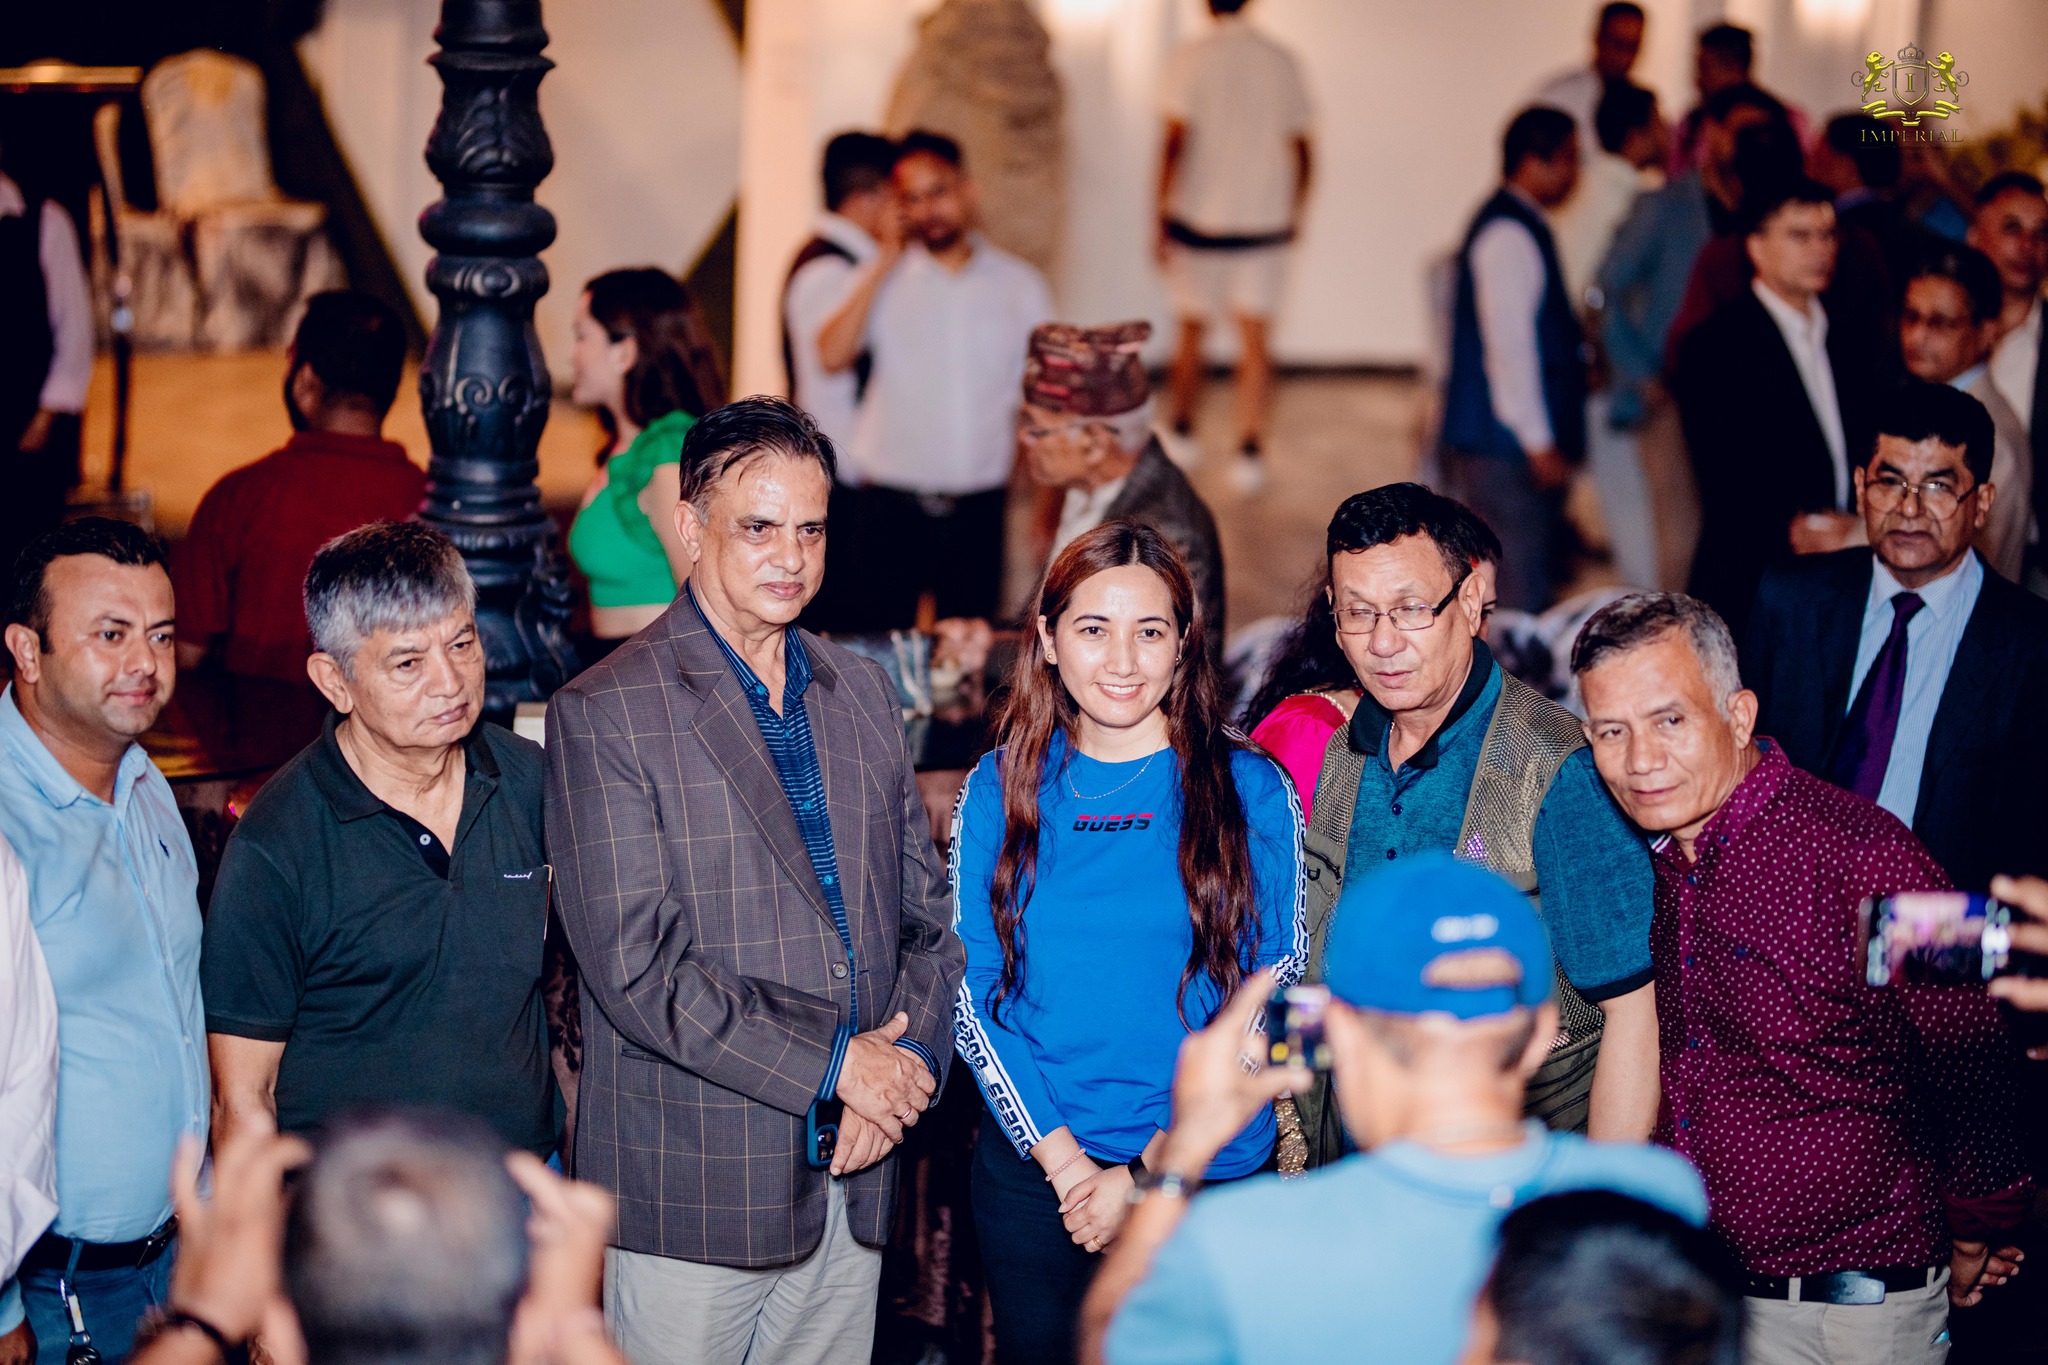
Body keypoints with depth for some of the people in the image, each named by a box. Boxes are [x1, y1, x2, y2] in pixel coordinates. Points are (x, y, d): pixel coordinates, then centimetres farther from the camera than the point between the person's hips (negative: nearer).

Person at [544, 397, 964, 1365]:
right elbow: (637, 968, -16)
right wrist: (833, 1061, -15)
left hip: (853, 1177, 5)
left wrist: (907, 1060, -5)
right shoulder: (603, 715, -9)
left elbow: (927, 911, 13)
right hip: (692, 1194, -5)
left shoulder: (863, 694, 11)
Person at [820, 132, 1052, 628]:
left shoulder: (1020, 285, 7)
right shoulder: (882, 280, 5)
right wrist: (880, 270, -9)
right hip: (891, 505, -1)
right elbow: (832, 357, -13)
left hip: (978, 510, 1)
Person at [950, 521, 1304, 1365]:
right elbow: (971, 990, 0)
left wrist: (1150, 1171, -11)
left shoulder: (1250, 790, -3)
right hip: (1032, 1170, 2)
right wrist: (1064, 1161, -10)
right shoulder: (1001, 789, 2)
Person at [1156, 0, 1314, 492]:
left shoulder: (1189, 58, -8)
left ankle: (1182, 431, 28)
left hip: (1198, 217, -1)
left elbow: (1175, 141, -13)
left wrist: (1161, 216, -8)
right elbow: (1302, 149, 7)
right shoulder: (1282, 62, 2)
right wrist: (1295, 212, 20)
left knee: (1191, 330, 15)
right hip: (1264, 224, 1)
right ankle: (1249, 448, -10)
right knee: (1256, 339, 1)